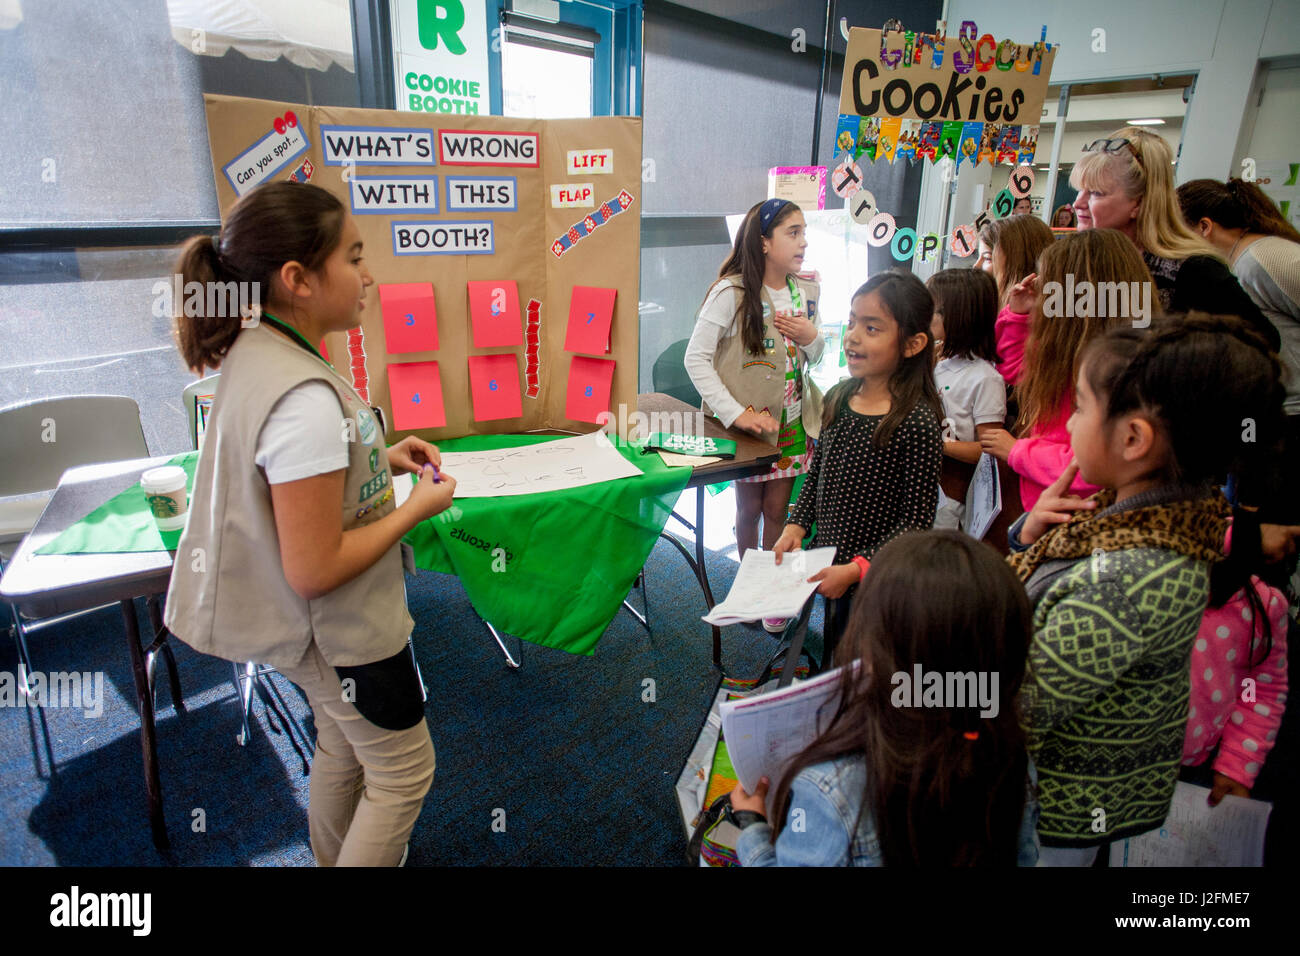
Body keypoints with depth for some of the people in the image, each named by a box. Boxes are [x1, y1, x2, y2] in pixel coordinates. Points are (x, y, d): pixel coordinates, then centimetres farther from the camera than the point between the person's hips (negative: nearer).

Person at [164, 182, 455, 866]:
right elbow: (315, 571, -29)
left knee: (341, 749, 28)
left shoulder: (255, 353, -3)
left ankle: (334, 858, 51)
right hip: (343, 632, -9)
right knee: (403, 773, 13)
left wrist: (380, 459, 3)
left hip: (316, 629, 9)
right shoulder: (306, 400, -33)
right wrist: (417, 507, -18)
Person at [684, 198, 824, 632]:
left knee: (777, 510, 12)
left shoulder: (804, 291, 5)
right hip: (748, 422, -4)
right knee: (749, 509, 10)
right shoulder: (731, 293, -15)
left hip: (792, 422, 5)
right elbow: (696, 357, -17)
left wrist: (812, 338, -9)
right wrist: (735, 413, -22)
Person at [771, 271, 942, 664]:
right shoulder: (839, 398, 0)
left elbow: (917, 520, -17)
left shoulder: (917, 422, -19)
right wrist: (795, 526, 0)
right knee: (831, 664, 22)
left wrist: (857, 568, -21)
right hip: (827, 565, 6)